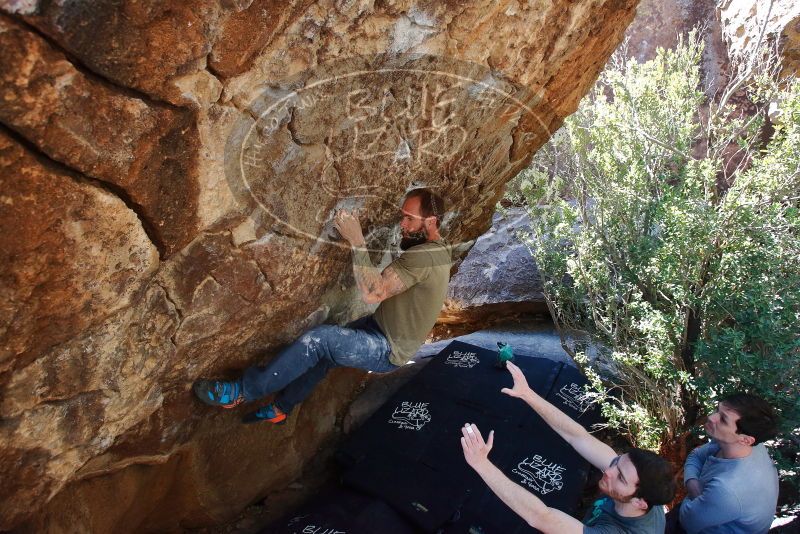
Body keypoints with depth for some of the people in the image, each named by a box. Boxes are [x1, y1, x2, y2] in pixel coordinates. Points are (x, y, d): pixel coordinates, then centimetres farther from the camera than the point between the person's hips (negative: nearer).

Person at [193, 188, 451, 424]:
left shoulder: (424, 257, -28)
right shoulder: (436, 249, 6)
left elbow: (372, 292, -36)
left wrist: (357, 242, -34)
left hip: (388, 350, -10)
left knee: (318, 340, -21)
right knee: (323, 351, 12)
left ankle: (242, 392, -10)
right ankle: (279, 408, 27)